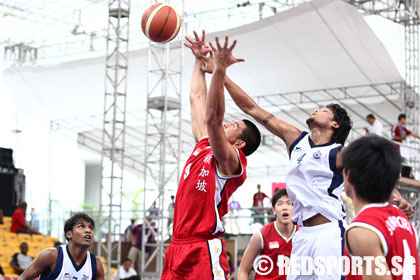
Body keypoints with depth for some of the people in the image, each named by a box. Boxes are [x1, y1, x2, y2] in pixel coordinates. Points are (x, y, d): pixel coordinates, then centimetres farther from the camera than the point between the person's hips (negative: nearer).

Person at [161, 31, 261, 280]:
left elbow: (213, 118, -21)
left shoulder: (230, 160, -5)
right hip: (178, 248, 8)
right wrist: (200, 60, 24)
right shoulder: (203, 146, 16)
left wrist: (220, 70, -28)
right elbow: (198, 98, 23)